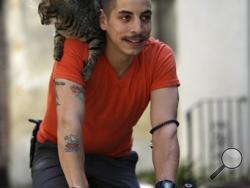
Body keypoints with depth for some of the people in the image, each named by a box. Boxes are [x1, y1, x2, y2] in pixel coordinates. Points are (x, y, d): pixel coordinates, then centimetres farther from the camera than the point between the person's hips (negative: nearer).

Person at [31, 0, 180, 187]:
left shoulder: (160, 57, -18)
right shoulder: (75, 47, -27)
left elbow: (166, 131, -29)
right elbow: (69, 123, -37)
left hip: (115, 161, 3)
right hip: (58, 154, -2)